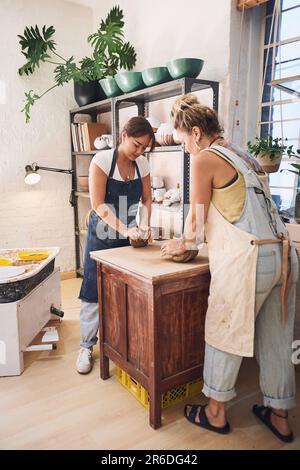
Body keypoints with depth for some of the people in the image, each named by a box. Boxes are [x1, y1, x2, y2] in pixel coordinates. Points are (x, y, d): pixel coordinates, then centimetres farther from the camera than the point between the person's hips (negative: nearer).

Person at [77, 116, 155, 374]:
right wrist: (125, 229, -31)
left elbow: (147, 200, 5)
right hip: (103, 232, -4)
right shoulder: (102, 160, -15)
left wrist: (144, 224, -13)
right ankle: (87, 346, 18)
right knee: (95, 291, 2)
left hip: (130, 232, 5)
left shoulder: (142, 164, 0)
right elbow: (98, 205, -20)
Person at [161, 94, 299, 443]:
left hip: (246, 259, -8)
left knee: (224, 335, 10)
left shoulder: (205, 159, -5)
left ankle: (216, 413, 28)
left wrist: (184, 243, 18)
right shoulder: (242, 156, 19)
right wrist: (195, 237, 30)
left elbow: (196, 219, -2)